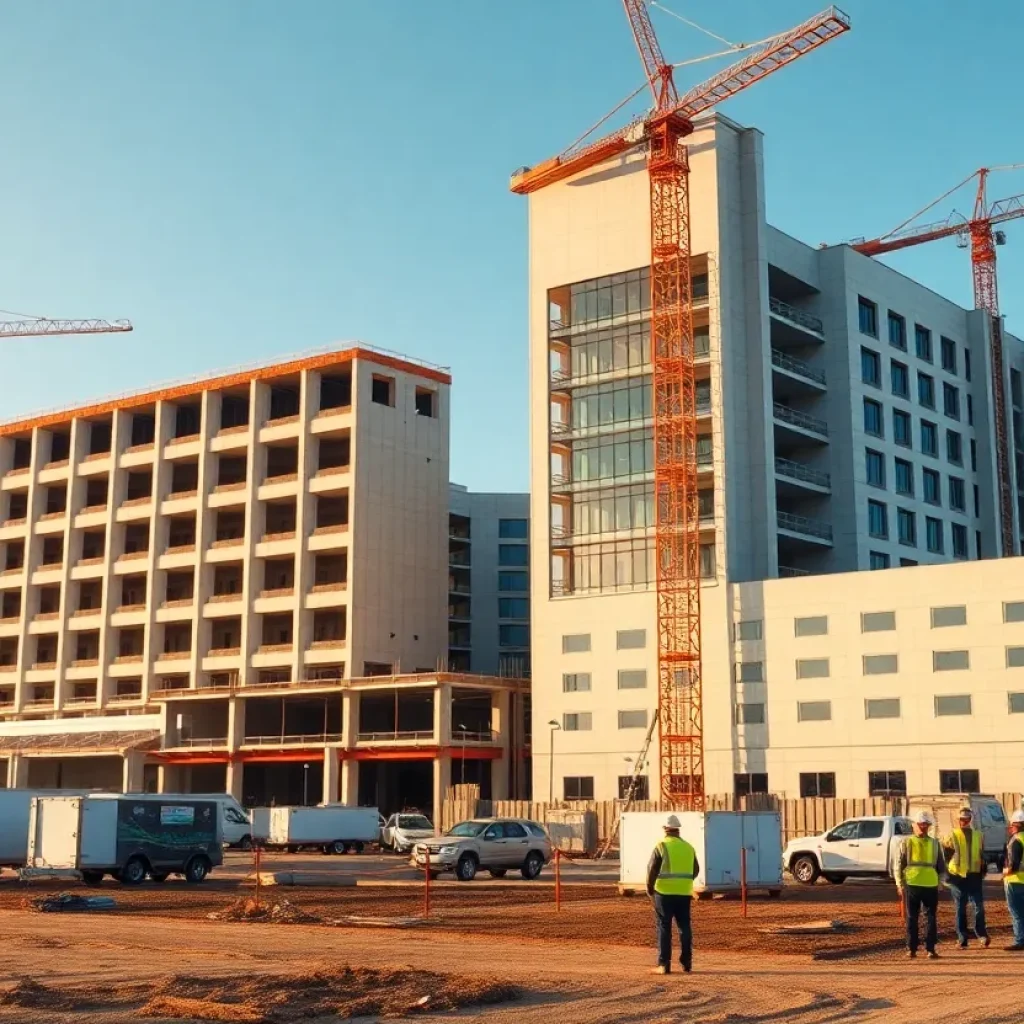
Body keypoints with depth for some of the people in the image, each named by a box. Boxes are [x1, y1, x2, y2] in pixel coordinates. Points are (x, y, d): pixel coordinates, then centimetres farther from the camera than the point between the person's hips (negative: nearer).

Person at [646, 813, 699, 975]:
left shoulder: (661, 846, -8)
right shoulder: (688, 847, 8)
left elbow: (652, 869, -9)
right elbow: (695, 870, 14)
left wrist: (650, 887, 4)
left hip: (665, 892, -4)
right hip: (684, 893, 4)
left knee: (664, 927, 1)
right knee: (684, 927, 12)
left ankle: (664, 965, 0)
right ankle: (687, 963, 14)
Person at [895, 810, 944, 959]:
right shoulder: (906, 843, 7)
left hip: (931, 885, 1)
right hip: (911, 885, -1)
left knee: (931, 918, 3)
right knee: (912, 918, 4)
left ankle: (931, 949, 6)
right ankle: (911, 949, 5)